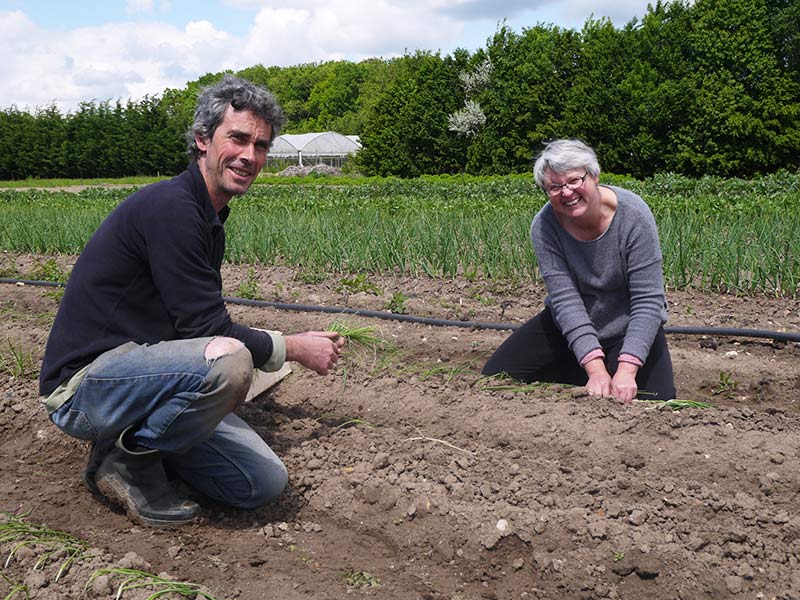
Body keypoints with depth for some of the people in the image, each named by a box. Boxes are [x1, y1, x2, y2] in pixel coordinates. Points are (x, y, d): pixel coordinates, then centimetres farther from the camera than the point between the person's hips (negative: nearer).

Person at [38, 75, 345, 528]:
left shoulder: (207, 218, 10)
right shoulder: (169, 207, -20)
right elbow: (208, 331, -21)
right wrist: (295, 347, -8)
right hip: (84, 382, -9)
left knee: (265, 483, 0)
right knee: (228, 360, -36)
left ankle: (135, 440, 12)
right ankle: (124, 460, -10)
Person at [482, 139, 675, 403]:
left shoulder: (633, 215, -24)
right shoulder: (544, 225, -18)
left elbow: (648, 300, -25)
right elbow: (565, 299, -24)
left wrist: (627, 371, -35)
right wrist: (596, 370, -34)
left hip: (628, 328, -2)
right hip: (567, 326, 2)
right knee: (496, 376, -6)